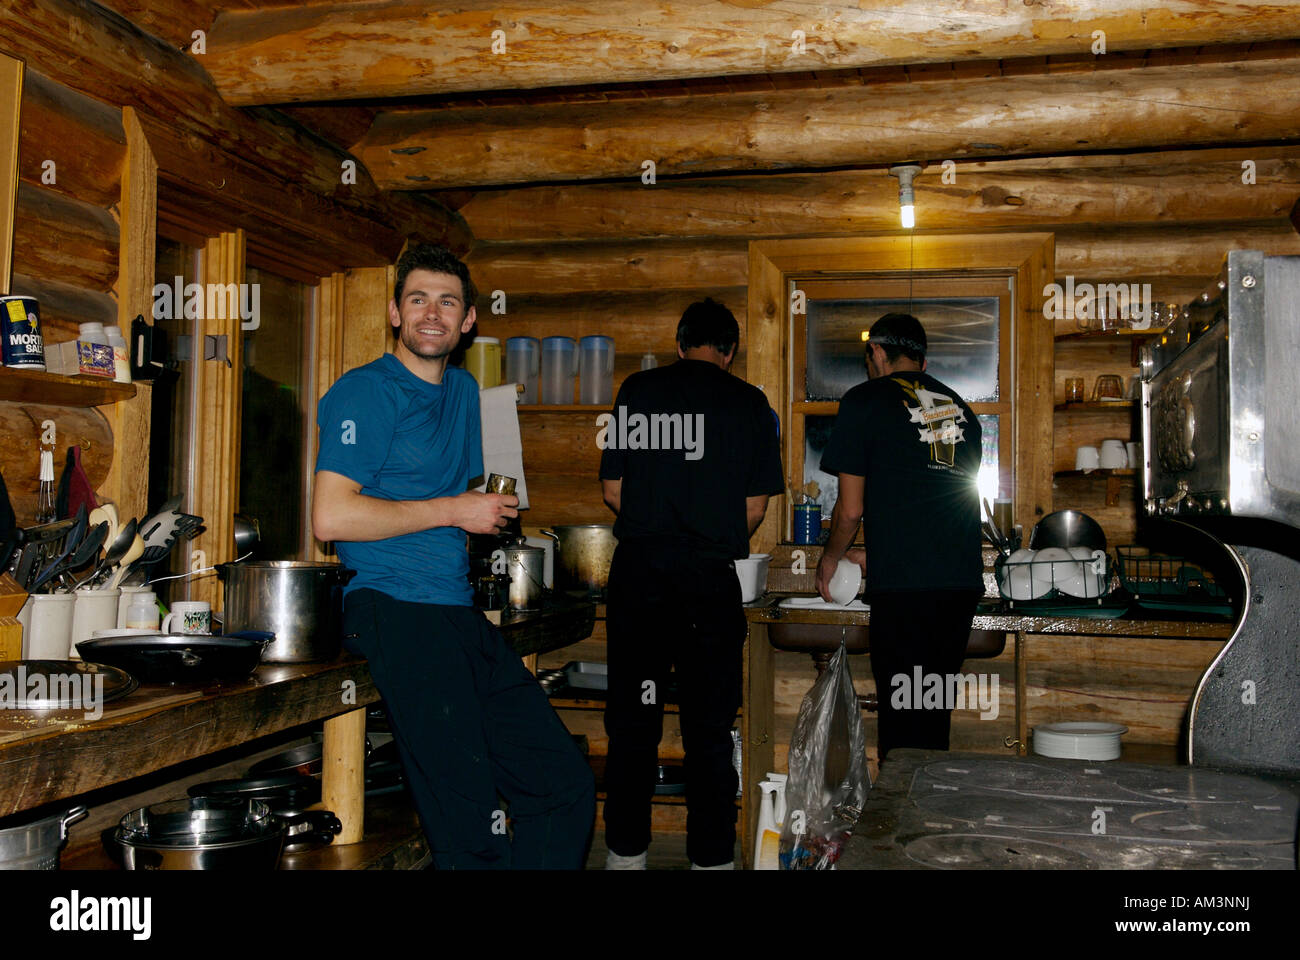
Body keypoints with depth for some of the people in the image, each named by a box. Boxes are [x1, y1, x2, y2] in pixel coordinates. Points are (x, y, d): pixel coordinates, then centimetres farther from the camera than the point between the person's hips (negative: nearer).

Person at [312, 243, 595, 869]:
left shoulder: (463, 391, 20)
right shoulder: (368, 391, -4)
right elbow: (331, 518, -16)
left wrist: (491, 510, 14)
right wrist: (454, 511, -10)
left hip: (462, 615, 8)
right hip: (396, 610, -8)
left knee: (566, 787, 4)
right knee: (471, 826, -11)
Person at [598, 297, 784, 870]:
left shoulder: (636, 391, 5)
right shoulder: (749, 403, 3)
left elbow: (613, 490, 5)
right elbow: (755, 507, 2)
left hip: (637, 570, 1)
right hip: (710, 577, -1)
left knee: (631, 718, 10)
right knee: (708, 725, 8)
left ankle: (626, 852, 18)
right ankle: (712, 855, 14)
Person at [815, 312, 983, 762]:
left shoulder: (865, 401, 1)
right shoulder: (959, 408, 18)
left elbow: (850, 509, -1)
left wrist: (831, 560, 19)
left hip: (904, 587, -6)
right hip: (962, 578, 6)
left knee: (902, 717, 1)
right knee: (934, 714, 15)